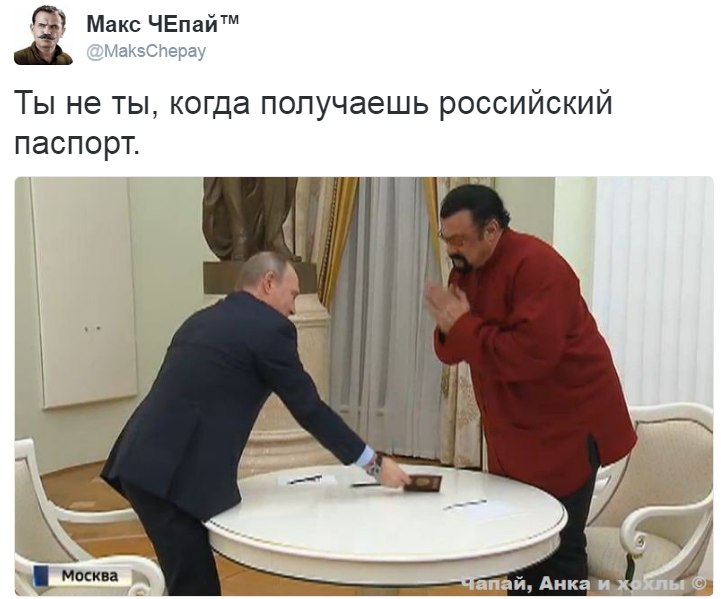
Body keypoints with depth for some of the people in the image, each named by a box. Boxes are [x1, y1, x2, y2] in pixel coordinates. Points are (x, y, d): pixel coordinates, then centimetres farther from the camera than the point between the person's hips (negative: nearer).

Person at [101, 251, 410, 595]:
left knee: (195, 586, 18)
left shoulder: (205, 319, 21)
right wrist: (374, 464, 9)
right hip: (171, 474, -9)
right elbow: (309, 410, -1)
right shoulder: (270, 328, -4)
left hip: (145, 463, 9)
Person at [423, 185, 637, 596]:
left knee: (560, 546, 0)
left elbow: (531, 354, -32)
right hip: (515, 431, 8)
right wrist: (449, 327, -16)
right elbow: (453, 352, 6)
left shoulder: (536, 265, -22)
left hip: (567, 427, -8)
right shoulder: (466, 270, 5)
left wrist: (463, 326, -24)